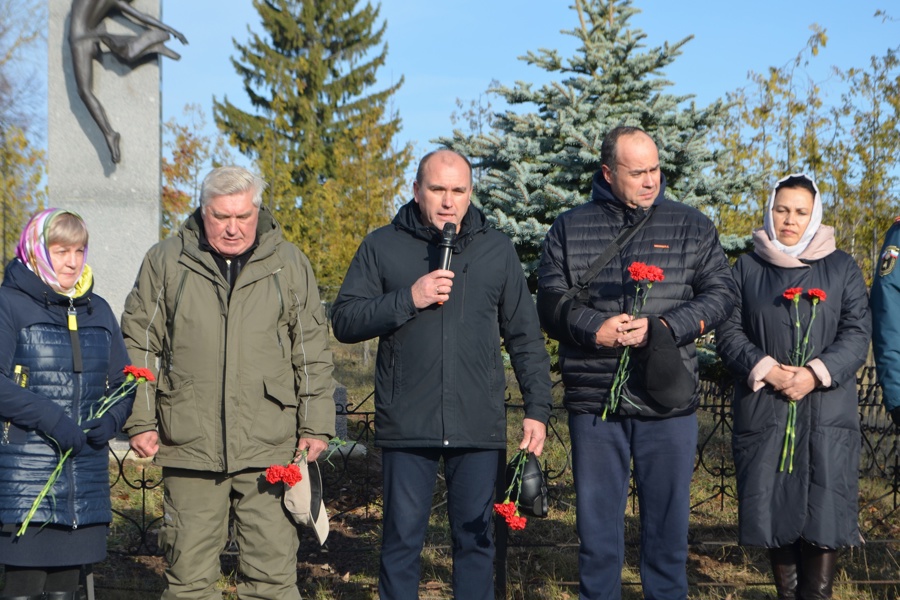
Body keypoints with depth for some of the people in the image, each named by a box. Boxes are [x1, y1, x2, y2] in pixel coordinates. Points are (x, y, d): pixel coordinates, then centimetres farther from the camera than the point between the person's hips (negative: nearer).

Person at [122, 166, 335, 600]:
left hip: (270, 449, 0)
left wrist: (316, 425, 5)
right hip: (189, 446, 0)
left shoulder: (289, 264, 8)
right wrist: (140, 420, 2)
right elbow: (137, 346, 9)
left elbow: (312, 354, 10)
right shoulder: (166, 261, 6)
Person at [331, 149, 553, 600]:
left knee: (475, 536, 7)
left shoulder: (497, 249, 10)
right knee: (402, 537, 4)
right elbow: (344, 321, -2)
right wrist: (408, 300, -14)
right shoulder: (382, 246, 5)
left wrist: (537, 409, 5)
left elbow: (525, 337, 12)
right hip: (406, 425, -1)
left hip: (479, 425, 1)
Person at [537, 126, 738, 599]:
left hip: (668, 403, 0)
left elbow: (720, 293, 2)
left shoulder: (690, 226, 7)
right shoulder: (569, 229, 7)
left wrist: (662, 328, -13)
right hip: (594, 401, 0)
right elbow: (549, 301, 3)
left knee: (668, 519, 6)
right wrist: (594, 328, -16)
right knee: (597, 520, 8)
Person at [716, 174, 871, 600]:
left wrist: (816, 375, -13)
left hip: (827, 410, -1)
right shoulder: (747, 269, 10)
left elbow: (858, 333, 1)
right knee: (775, 508, 2)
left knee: (823, 511, -5)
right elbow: (728, 333, 4)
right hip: (763, 410, 1)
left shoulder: (842, 268, 9)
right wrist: (765, 370, -13)